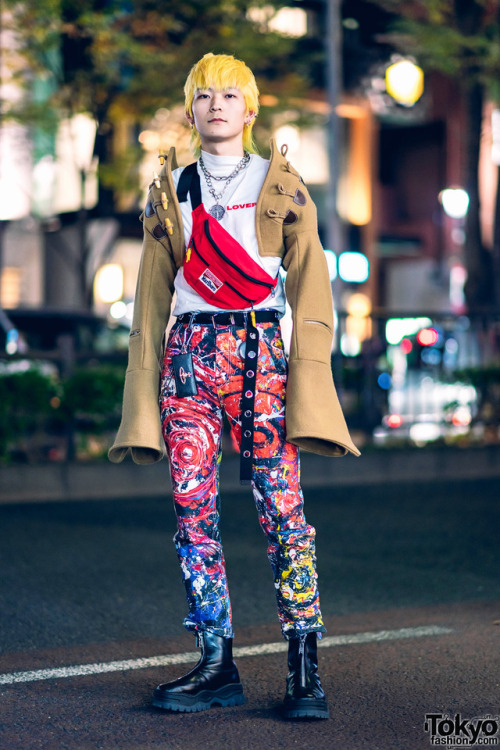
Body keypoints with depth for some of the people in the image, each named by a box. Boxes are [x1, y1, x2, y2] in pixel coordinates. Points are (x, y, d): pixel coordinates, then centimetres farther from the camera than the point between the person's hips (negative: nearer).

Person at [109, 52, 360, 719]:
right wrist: (144, 397, 7)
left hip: (260, 351, -2)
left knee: (281, 506, -9)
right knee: (193, 508, -3)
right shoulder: (170, 191, 15)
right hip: (189, 355, 3)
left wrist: (306, 377, -8)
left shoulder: (281, 184, 9)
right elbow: (151, 296, 14)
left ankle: (305, 670, -5)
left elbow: (310, 289, 3)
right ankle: (218, 665, 4)